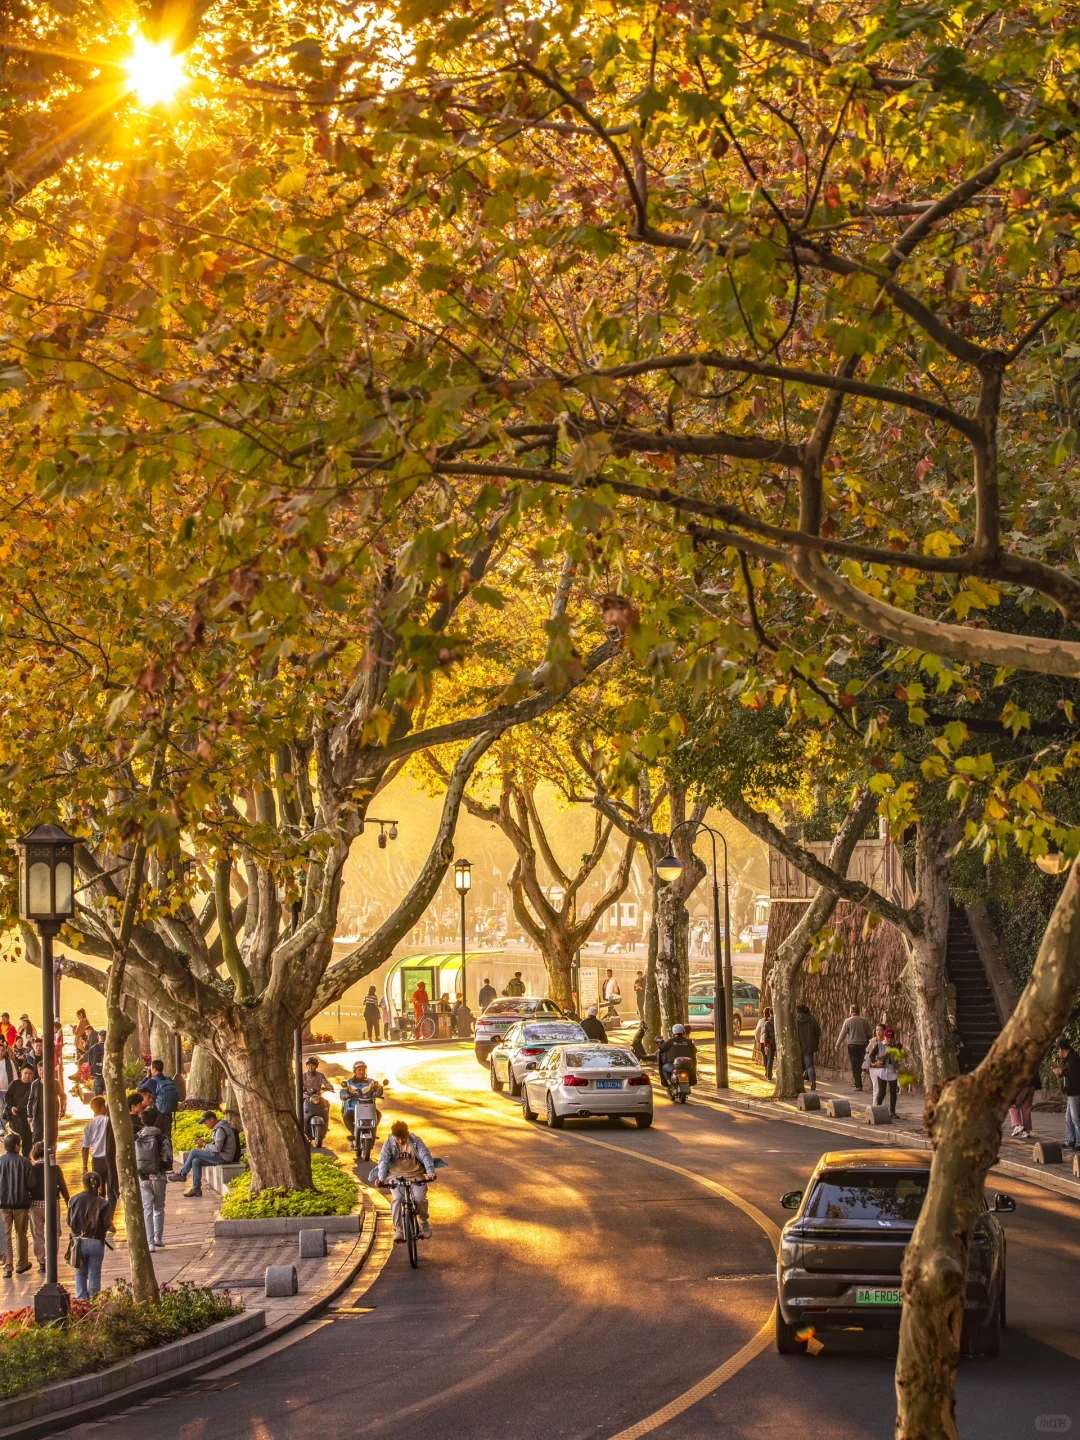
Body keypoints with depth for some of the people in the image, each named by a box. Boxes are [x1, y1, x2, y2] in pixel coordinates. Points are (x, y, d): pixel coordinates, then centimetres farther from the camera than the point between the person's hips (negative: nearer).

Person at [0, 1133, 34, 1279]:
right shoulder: (24, 1162, -9)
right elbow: (30, 1184, -7)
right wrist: (31, 1197, 9)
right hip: (21, 1202, 0)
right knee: (21, 1234, 15)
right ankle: (21, 1264, 24)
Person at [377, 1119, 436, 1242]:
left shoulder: (416, 1141, -6)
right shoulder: (389, 1144, -6)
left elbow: (425, 1156, -13)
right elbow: (383, 1161, -14)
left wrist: (430, 1172, -31)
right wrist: (381, 1178, -30)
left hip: (415, 1175, 0)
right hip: (396, 1176, 0)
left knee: (420, 1198, -22)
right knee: (397, 1199, -26)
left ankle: (424, 1222, 9)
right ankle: (399, 1230, -13)